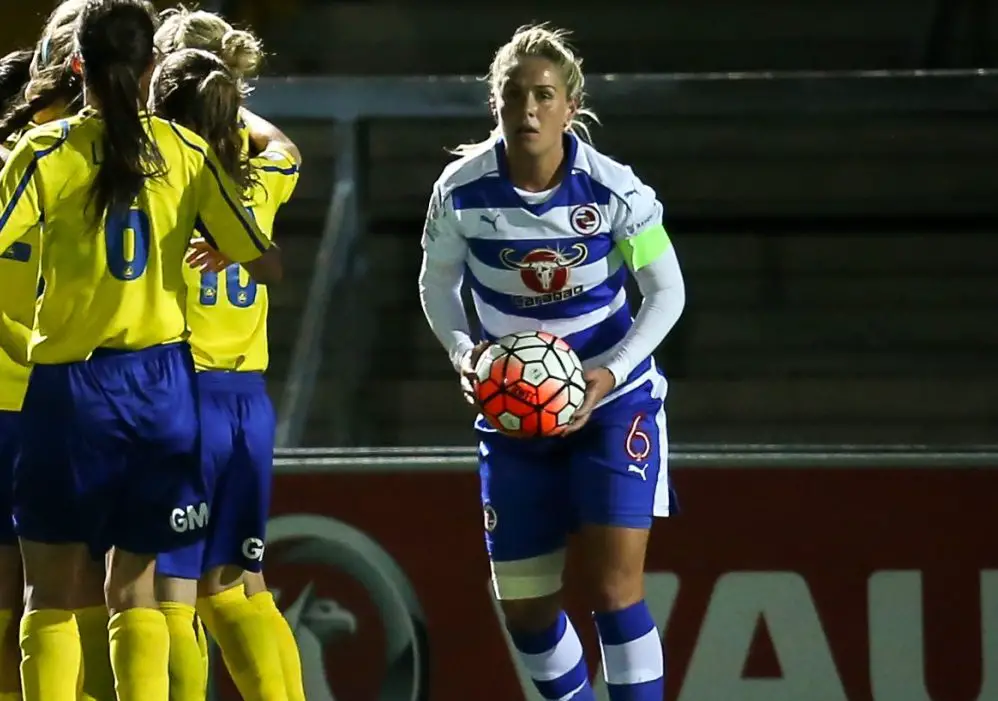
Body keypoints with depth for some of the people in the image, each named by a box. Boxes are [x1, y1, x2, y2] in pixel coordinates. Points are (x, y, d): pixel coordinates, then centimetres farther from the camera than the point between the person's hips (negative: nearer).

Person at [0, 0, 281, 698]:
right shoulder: (187, 152, 2)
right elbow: (267, 263, 2)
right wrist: (211, 252, 23)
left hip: (71, 382, -3)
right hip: (162, 379, 3)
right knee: (135, 588, 12)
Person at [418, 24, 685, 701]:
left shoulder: (612, 189, -18)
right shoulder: (461, 191, -13)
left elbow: (667, 290, -7)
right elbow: (438, 283, 4)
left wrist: (610, 375, -19)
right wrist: (464, 350, -15)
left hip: (612, 400, -3)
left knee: (613, 587, -14)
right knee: (524, 605, 6)